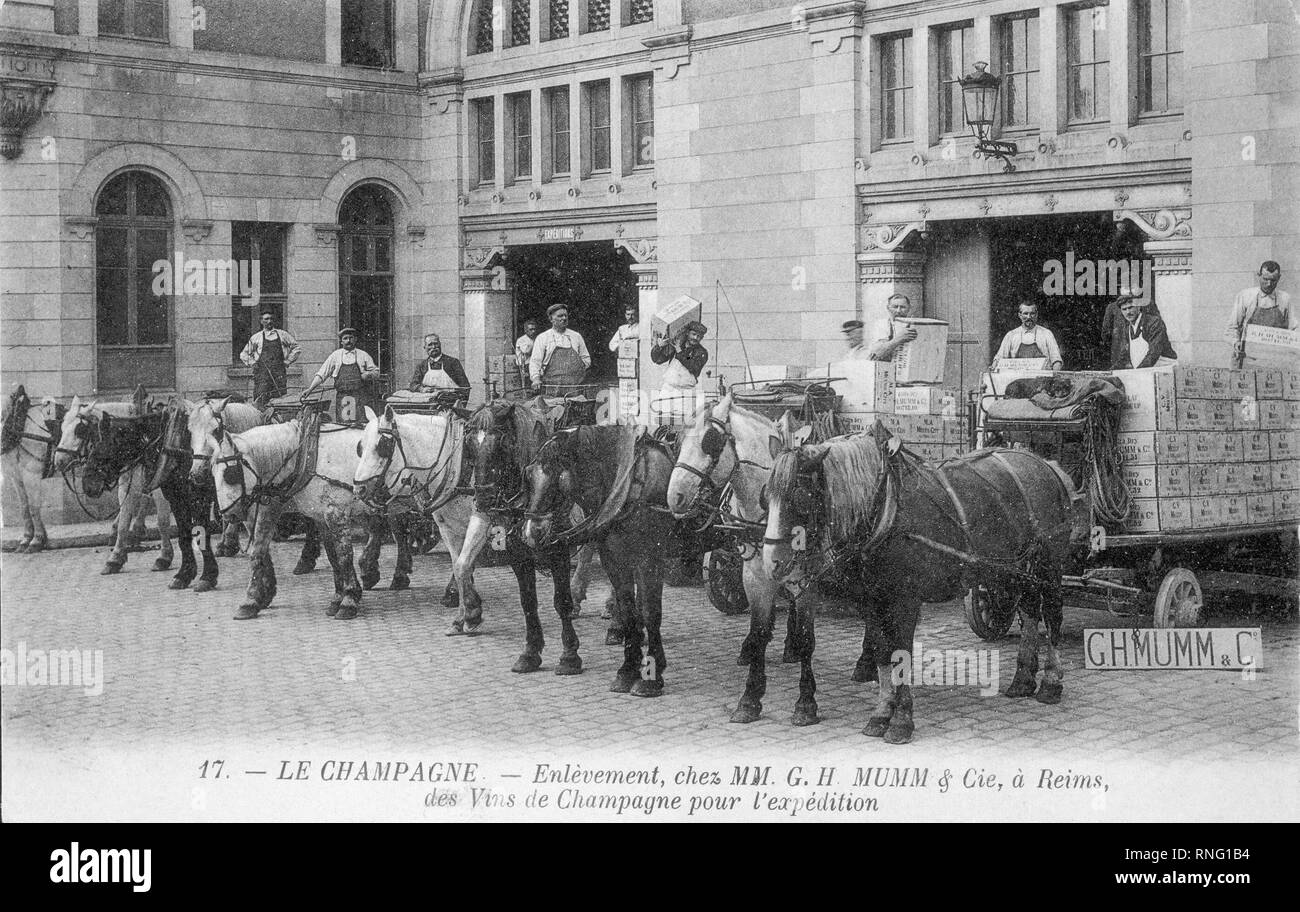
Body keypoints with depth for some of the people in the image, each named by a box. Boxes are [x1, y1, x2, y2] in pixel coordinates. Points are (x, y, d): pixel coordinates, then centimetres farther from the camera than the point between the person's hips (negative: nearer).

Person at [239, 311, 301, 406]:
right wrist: (252, 363, 7)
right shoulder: (256, 337, 15)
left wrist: (288, 361, 9)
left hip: (279, 372, 1)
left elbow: (297, 347, 19)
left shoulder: (282, 335, 15)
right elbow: (244, 354, 23)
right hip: (262, 372, -1)